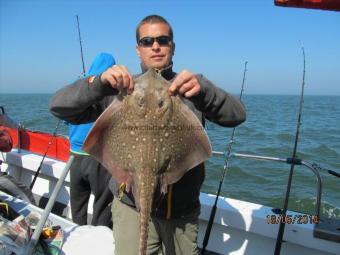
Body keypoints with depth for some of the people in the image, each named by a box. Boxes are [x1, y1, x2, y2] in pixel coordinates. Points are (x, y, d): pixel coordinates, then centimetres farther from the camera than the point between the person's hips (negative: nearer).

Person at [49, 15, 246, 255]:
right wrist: (99, 83, -26)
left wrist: (203, 90, -32)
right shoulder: (121, 88, -1)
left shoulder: (192, 86, 1)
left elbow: (237, 115, -13)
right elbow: (59, 106, -8)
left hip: (184, 210, 2)